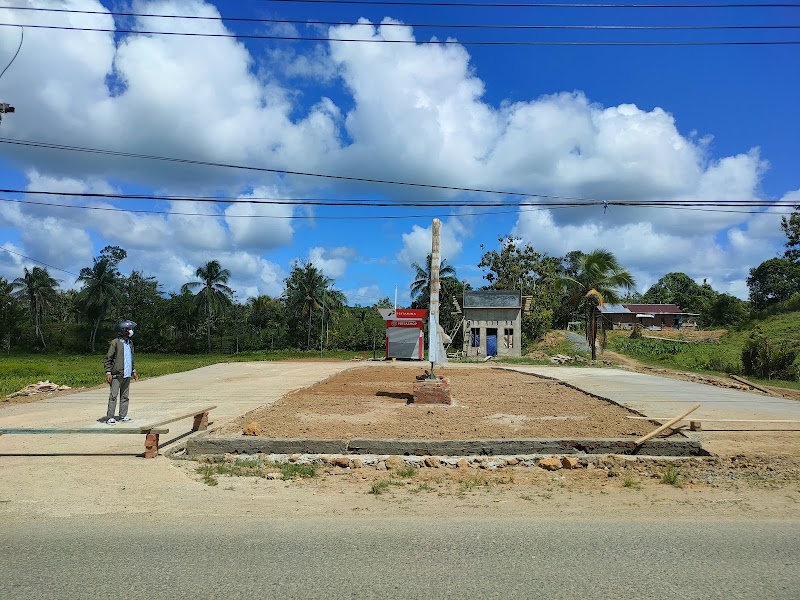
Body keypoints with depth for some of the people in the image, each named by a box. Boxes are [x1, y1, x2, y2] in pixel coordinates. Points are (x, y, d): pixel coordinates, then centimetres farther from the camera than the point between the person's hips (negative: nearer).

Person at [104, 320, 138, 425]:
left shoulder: (130, 343, 14)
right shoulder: (114, 343, -8)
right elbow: (108, 358, -8)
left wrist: (133, 371, 20)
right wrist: (108, 372, -13)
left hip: (127, 374, 7)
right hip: (117, 374, -7)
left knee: (125, 396, 10)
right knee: (113, 396, -4)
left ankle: (123, 416, 16)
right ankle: (110, 417, 1)